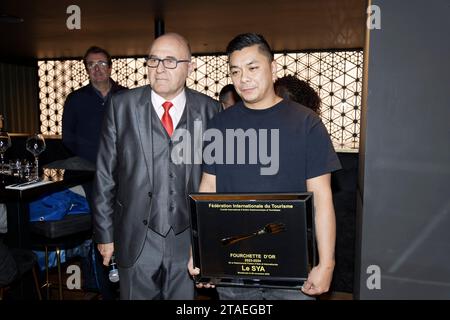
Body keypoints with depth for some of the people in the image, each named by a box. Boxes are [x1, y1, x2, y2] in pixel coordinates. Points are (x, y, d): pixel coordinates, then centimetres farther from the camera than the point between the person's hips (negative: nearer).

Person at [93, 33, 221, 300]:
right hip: (136, 240, 0)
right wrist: (105, 233, 1)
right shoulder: (123, 106, -2)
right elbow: (105, 174, 1)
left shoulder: (210, 110, -2)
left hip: (190, 240, 1)